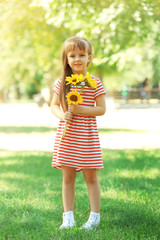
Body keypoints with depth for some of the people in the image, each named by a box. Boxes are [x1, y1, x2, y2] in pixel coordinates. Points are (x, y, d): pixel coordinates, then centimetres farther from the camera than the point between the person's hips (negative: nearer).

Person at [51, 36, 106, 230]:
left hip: (87, 136, -3)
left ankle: (95, 216, 13)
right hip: (66, 135, 3)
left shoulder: (94, 83, -3)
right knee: (67, 178, 7)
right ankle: (68, 217, 15)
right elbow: (54, 105, 11)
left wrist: (81, 109, -17)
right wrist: (62, 114, -10)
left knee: (90, 177, 3)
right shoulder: (62, 82, 4)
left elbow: (101, 109, -4)